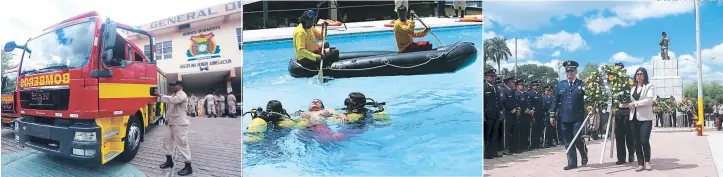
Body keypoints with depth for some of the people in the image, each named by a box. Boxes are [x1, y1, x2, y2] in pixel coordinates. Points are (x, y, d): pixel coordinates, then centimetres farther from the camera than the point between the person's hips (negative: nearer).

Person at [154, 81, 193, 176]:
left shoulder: (182, 95, -12)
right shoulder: (174, 95, 19)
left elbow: (173, 100, -32)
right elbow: (170, 108, 24)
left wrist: (160, 95, -29)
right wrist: (167, 119, 19)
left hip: (180, 124, -10)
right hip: (172, 123, 10)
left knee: (182, 144, -10)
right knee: (167, 140, 16)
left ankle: (188, 167, -7)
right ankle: (169, 161, 30)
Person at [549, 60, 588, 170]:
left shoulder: (582, 85, 3)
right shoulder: (560, 85, 11)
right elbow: (556, 101, 11)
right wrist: (552, 115, 8)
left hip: (578, 117, -3)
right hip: (564, 118, 3)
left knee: (577, 139, -7)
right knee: (568, 141, 4)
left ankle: (584, 153, 23)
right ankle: (572, 163, 10)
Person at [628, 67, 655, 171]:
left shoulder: (649, 86, 1)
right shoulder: (633, 88, 19)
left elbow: (649, 100, -13)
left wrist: (635, 103, -16)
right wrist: (630, 105, 5)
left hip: (645, 118, -6)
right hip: (634, 117, 6)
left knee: (644, 141, -12)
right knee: (636, 142, 2)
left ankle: (647, 161, 8)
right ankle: (640, 163, 8)